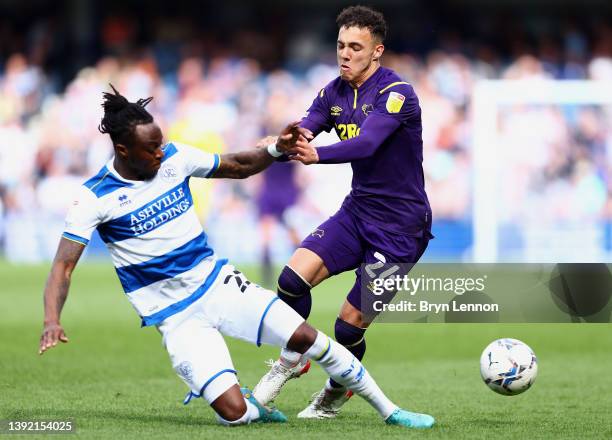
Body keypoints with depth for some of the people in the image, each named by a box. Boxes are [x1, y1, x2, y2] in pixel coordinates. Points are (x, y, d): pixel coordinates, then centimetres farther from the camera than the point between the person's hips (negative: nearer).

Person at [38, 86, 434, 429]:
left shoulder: (174, 158, -1)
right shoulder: (94, 197, -13)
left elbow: (239, 167, 13)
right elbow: (63, 266, -16)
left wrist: (278, 149, -6)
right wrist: (52, 320, -33)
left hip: (219, 284, 4)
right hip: (174, 317, -4)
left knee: (305, 337, -9)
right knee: (233, 412, -20)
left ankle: (388, 410, 9)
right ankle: (253, 407, 19)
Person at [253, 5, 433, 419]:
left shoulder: (396, 94, -19)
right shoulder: (334, 93, 3)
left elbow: (365, 144, -35)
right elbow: (300, 135, -9)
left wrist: (318, 155, -54)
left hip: (400, 225, -6)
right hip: (358, 211, 6)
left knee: (350, 324, -7)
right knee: (293, 277, -17)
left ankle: (334, 395, 24)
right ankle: (291, 361, 9)